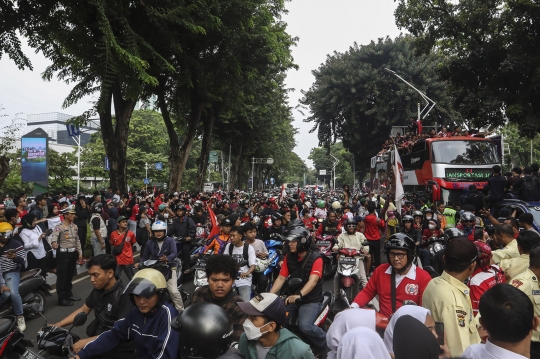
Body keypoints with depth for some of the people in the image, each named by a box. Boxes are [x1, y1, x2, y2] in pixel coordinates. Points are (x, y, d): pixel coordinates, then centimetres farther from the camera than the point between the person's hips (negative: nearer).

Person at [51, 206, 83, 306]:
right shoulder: (59, 227, -12)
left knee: (70, 275, 17)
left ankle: (68, 294, 30)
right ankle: (61, 298, 6)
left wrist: (80, 252, 15)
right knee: (62, 276, -1)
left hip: (73, 253, 7)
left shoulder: (74, 226, 12)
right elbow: (54, 236, -31)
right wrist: (54, 242, -53)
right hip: (63, 253, -7)